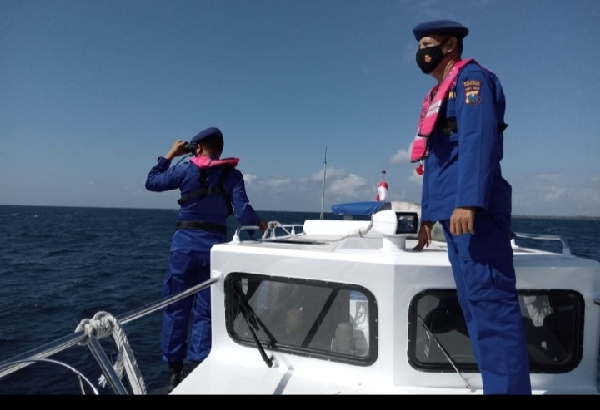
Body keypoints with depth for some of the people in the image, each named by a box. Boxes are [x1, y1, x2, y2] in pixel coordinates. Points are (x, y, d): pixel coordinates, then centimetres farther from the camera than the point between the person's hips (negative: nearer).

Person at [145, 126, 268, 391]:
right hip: (214, 245, 1)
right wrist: (260, 224, 9)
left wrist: (169, 155, 19)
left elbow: (151, 182, 12)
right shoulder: (233, 175, 0)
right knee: (205, 312, 9)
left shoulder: (185, 170, 0)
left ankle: (175, 371, 16)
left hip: (184, 243, 0)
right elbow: (242, 211, -9)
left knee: (176, 308, 10)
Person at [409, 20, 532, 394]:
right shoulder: (439, 93, 27)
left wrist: (468, 201, -27)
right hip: (454, 211, 10)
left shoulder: (471, 77, 0)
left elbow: (477, 141, -17)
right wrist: (428, 213, 22)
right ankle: (497, 383, 15)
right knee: (474, 303, 8)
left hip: (474, 209, -9)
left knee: (490, 300, -10)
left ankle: (509, 387, -4)